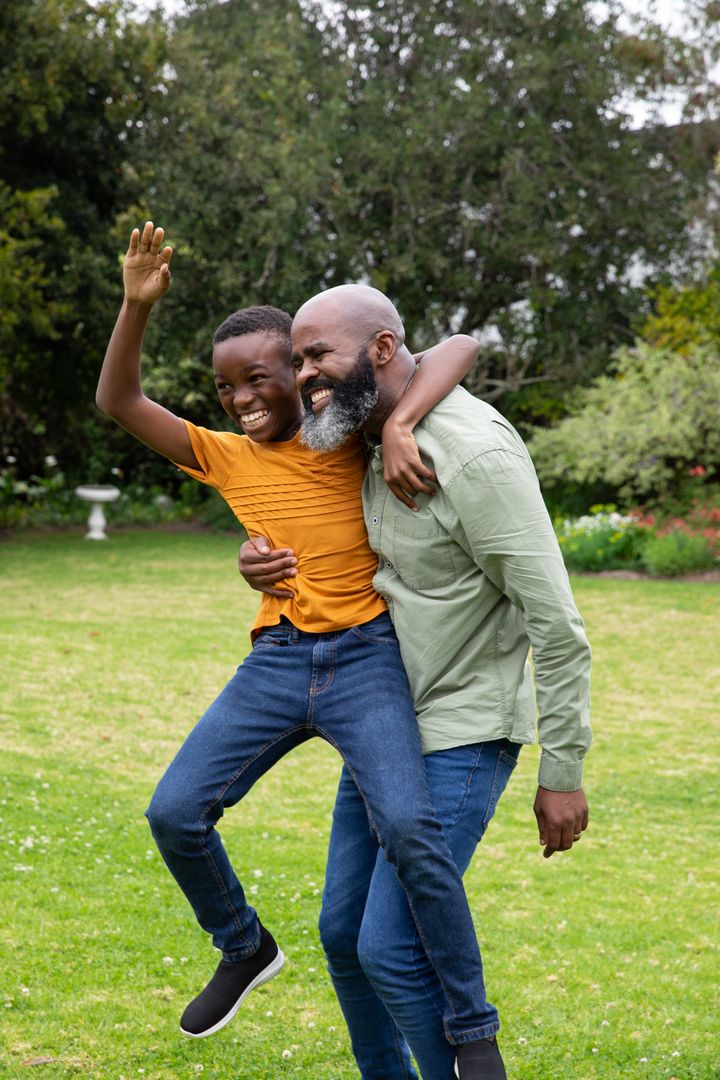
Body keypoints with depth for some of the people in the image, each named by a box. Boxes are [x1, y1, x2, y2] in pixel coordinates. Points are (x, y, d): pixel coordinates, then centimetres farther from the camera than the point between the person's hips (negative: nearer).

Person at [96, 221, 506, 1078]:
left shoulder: (350, 435, 0)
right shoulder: (228, 458, 12)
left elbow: (457, 349, -9)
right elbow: (118, 403, 8)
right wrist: (137, 304, -5)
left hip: (365, 658, -5)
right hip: (275, 661, 5)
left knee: (407, 828, -23)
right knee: (175, 813, -4)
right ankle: (244, 950, 24)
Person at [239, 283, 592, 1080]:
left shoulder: (476, 455, -22)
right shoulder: (366, 443, 5)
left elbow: (556, 625, -21)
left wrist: (562, 773, -18)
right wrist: (262, 564, 0)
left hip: (460, 737, -9)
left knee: (392, 948, -13)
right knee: (345, 932, 12)